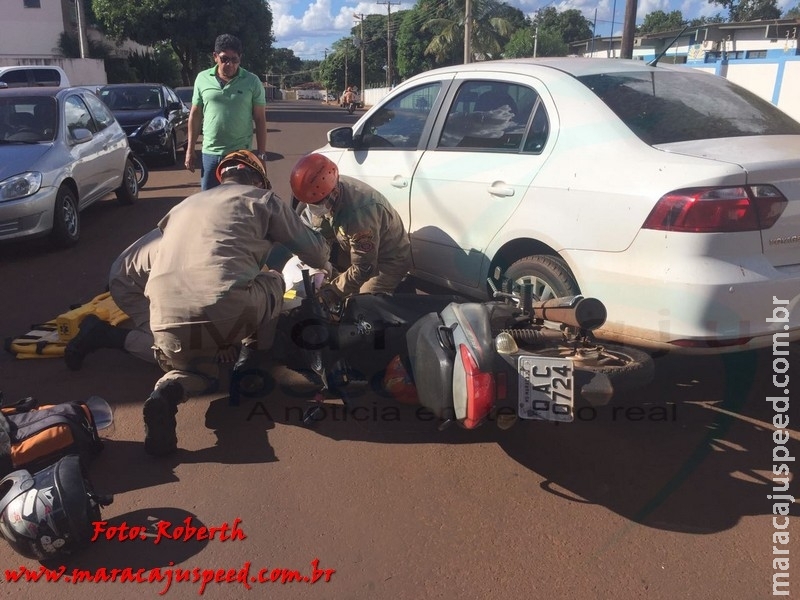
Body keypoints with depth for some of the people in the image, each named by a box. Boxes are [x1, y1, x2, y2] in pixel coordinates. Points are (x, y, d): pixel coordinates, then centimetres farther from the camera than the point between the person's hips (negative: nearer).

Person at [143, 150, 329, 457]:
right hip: (227, 314, -3)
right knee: (272, 282, 28)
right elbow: (315, 253, 20)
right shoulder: (263, 199, 16)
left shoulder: (185, 205, 31)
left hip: (167, 322, 4)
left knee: (199, 371, 32)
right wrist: (323, 258, 46)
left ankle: (168, 391, -2)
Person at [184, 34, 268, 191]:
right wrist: (190, 149, 7)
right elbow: (195, 115, 9)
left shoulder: (252, 81, -3)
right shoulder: (202, 78, 3)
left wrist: (261, 154, -3)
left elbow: (260, 119, 0)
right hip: (210, 153, 2)